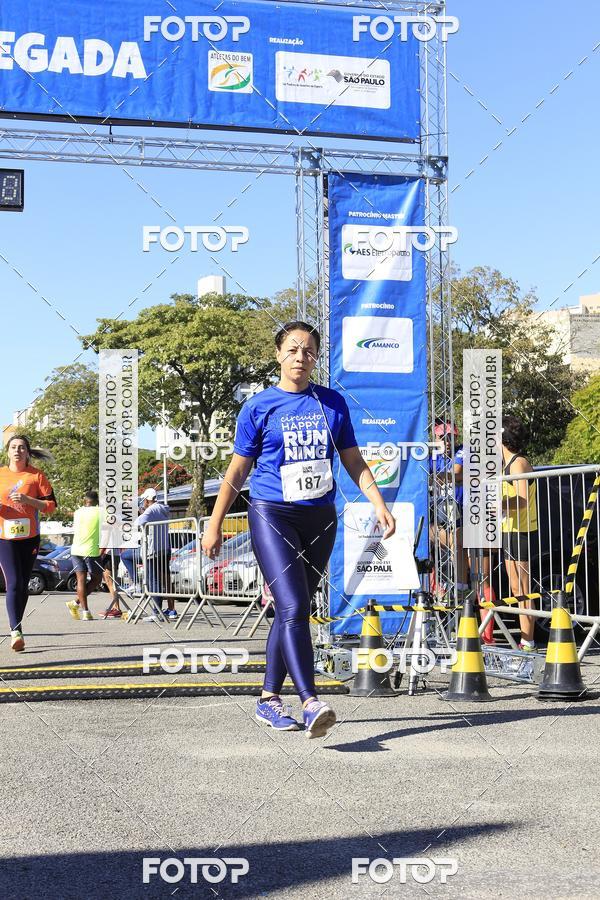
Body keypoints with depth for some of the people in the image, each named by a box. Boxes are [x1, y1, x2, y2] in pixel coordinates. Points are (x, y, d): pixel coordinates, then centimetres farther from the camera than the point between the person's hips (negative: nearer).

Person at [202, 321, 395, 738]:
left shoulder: (333, 403, 9)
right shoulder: (259, 406, 0)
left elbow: (354, 461, 14)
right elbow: (238, 470, 6)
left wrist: (379, 504, 2)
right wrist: (215, 525, 6)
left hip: (320, 517, 4)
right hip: (272, 515, -4)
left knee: (293, 609, 9)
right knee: (293, 607, -18)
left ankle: (269, 699, 21)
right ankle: (311, 703, -25)